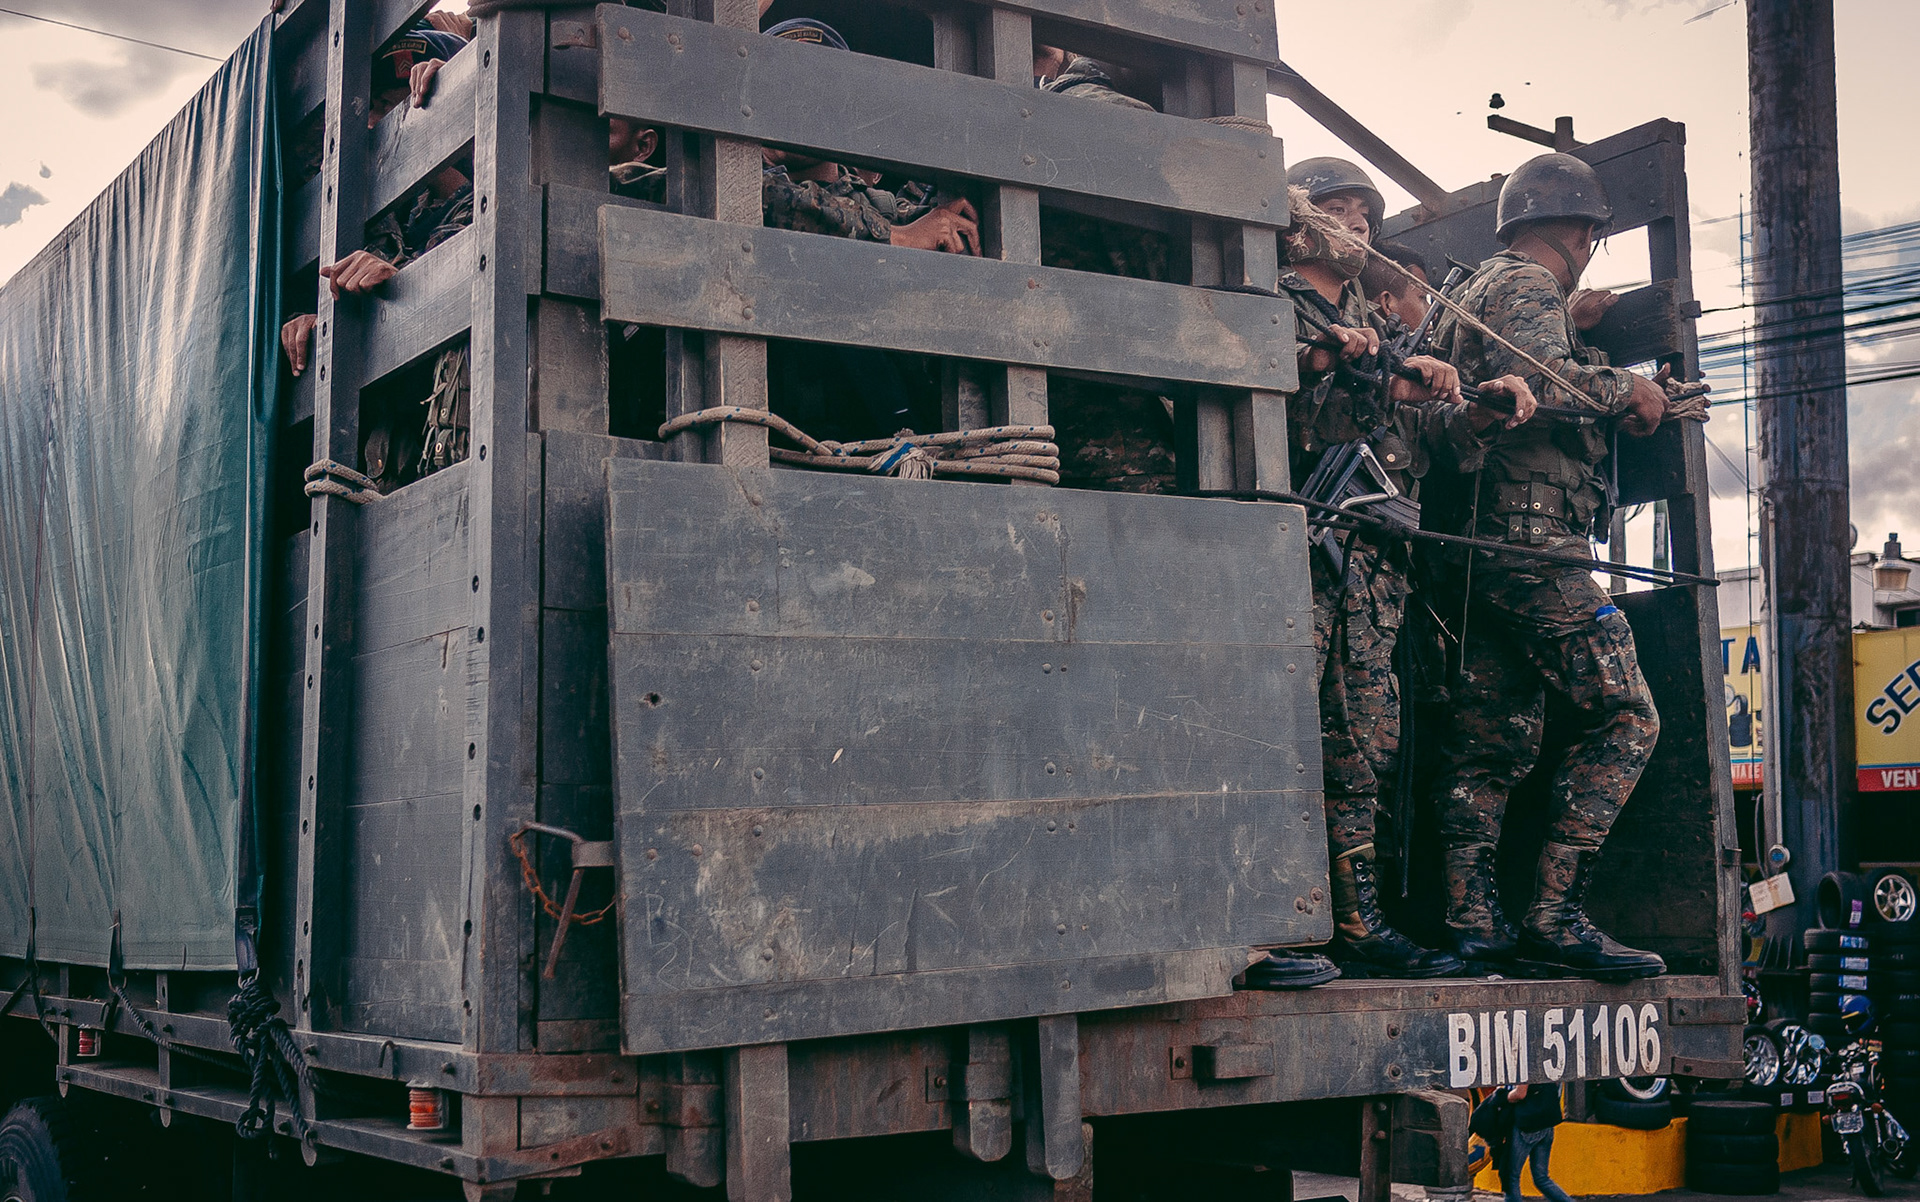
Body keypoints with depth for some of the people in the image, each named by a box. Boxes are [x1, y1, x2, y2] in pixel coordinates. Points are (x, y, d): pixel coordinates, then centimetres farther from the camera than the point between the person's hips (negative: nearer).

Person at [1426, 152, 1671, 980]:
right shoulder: (1527, 287, -2)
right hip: (1530, 538, -10)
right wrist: (1625, 390, -8)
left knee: (1494, 738, 8)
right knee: (1623, 719, -10)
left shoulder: (1473, 291, 28)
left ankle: (1472, 920, 6)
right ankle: (1555, 918, -13)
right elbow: (1535, 375, -22)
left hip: (1475, 543, 10)